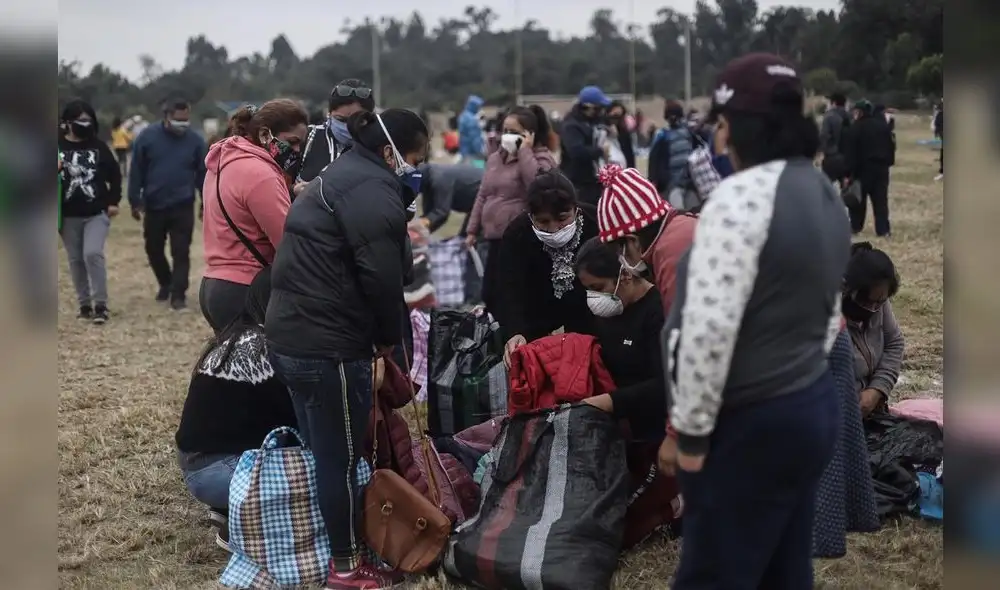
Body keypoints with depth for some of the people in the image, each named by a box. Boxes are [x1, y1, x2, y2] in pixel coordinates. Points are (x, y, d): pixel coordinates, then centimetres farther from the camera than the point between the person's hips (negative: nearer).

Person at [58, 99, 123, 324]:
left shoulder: (99, 146, 1)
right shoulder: (58, 146, -1)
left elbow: (114, 174, 8)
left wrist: (113, 201, 1)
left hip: (97, 213, -2)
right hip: (69, 215, 2)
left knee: (93, 254, -15)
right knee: (76, 260, 9)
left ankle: (100, 305, -6)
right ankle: (84, 304, 22)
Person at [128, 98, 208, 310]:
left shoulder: (195, 141, -3)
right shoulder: (147, 137, -6)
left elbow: (203, 174, 4)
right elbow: (136, 171, -2)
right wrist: (135, 202, -3)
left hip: (183, 207, -1)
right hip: (153, 206, 1)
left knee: (180, 252, -3)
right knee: (153, 249, 13)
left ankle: (178, 294, 4)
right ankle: (165, 284, 35)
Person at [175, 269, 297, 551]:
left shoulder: (237, 337, 9)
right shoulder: (257, 347, -20)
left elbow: (273, 410, 10)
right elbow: (294, 412, -15)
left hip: (205, 455, 10)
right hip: (212, 467, -10)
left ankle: (232, 507, 10)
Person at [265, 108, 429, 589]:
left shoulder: (344, 177, 20)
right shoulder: (373, 192, -13)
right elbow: (381, 277, -19)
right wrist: (390, 335, -2)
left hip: (293, 333, 10)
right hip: (327, 343, -10)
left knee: (323, 450, 19)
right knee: (342, 456, 2)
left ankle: (327, 549, 31)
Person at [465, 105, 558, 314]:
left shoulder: (541, 158, -5)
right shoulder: (495, 158, 17)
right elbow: (483, 196, 21)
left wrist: (524, 151, -18)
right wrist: (472, 230, 16)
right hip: (497, 239, 8)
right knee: (490, 297, 10)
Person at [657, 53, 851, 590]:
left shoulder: (742, 195, -19)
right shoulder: (824, 193, 11)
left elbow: (709, 328, -25)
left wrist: (688, 432, -17)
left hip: (751, 426, -9)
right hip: (810, 406, 9)